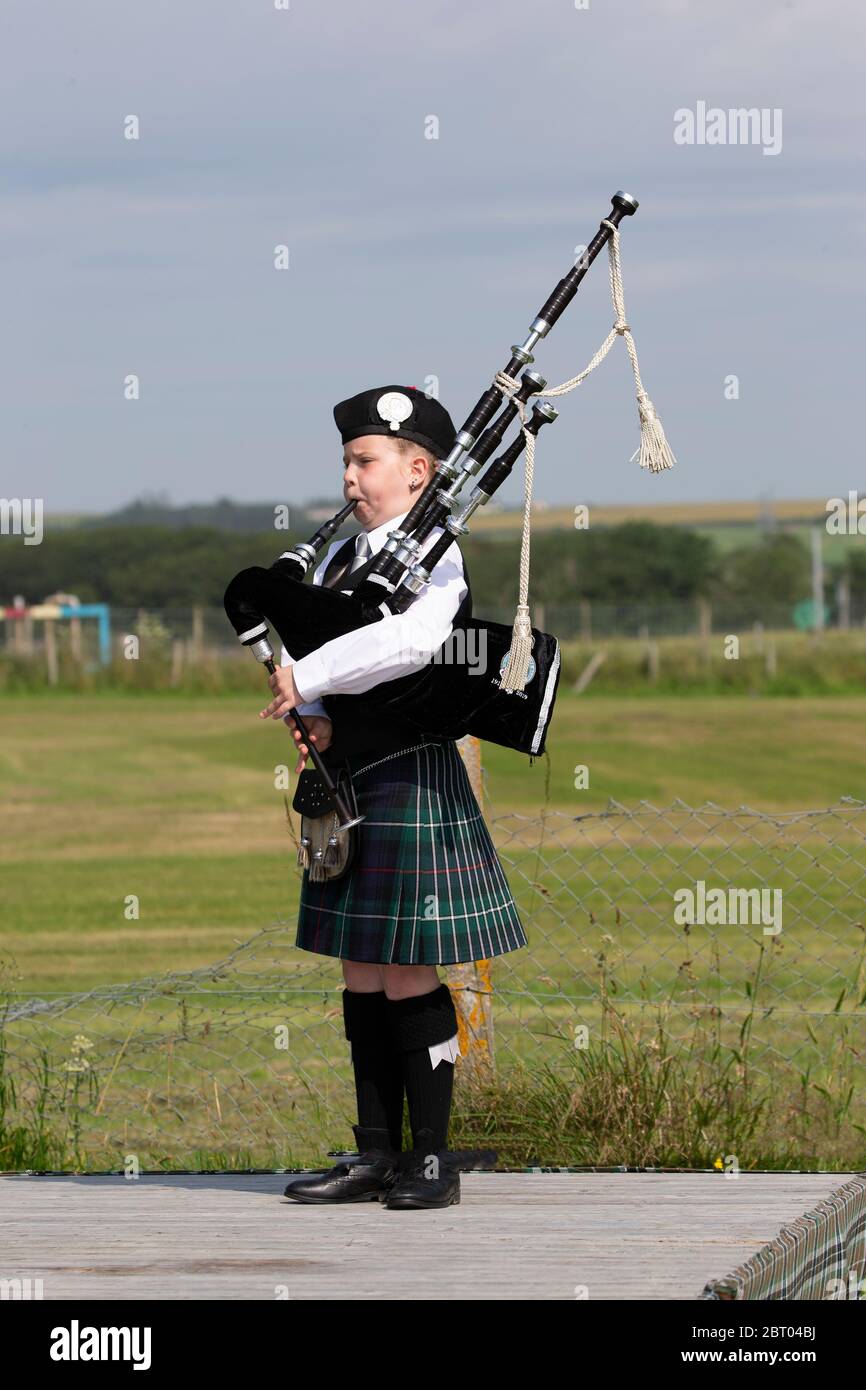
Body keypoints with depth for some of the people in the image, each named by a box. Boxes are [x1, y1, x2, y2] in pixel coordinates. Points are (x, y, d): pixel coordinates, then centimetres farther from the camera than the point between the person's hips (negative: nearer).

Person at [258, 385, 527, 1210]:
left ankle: (432, 1162, 2)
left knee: (410, 978, -5)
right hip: (348, 791, 8)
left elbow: (411, 640, -30)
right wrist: (312, 715, -11)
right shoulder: (339, 559, 14)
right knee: (362, 976, 10)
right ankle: (376, 1156, 15)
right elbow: (298, 658, 9)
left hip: (412, 789, -8)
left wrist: (308, 678, -26)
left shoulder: (435, 557, -10)